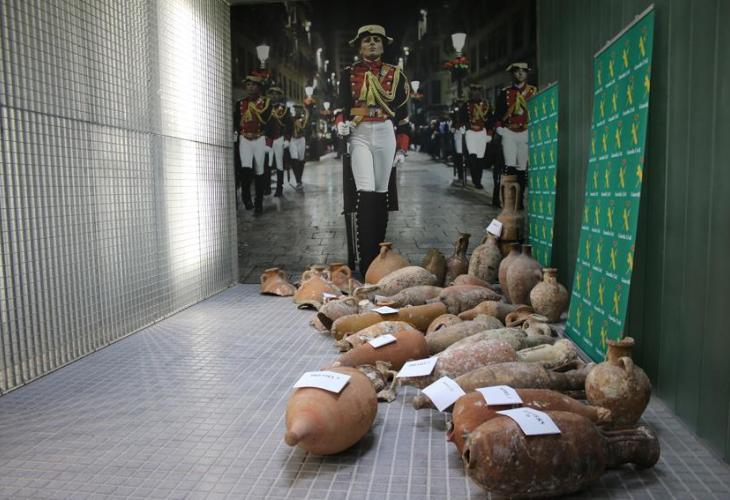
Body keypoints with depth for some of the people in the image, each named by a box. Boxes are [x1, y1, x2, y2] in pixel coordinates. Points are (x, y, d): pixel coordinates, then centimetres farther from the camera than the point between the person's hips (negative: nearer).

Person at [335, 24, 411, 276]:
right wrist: (342, 123, -17)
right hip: (359, 135, -2)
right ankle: (366, 261, -13)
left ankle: (379, 253, 15)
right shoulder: (349, 74, 8)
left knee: (382, 191, 4)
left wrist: (402, 149, 4)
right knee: (365, 192, -13)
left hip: (385, 134, 2)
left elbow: (402, 114, 9)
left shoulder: (395, 74, 9)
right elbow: (343, 106, 7)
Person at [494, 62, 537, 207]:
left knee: (522, 169, 3)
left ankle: (519, 200, 10)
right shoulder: (505, 92, 7)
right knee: (509, 166, -8)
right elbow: (498, 112, 7)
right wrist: (499, 127, -2)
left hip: (526, 133, 1)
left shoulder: (534, 91, 7)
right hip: (509, 133, -1)